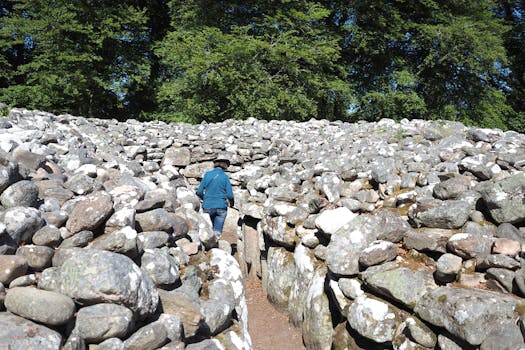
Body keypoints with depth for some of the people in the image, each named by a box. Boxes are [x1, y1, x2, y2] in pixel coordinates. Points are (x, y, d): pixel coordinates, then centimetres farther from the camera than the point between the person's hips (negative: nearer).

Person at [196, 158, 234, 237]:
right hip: (221, 206, -2)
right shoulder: (225, 176, -1)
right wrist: (232, 202, 17)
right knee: (218, 231, 1)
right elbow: (230, 195, -4)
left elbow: (199, 192, 2)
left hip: (208, 206, 2)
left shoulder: (207, 174, 4)